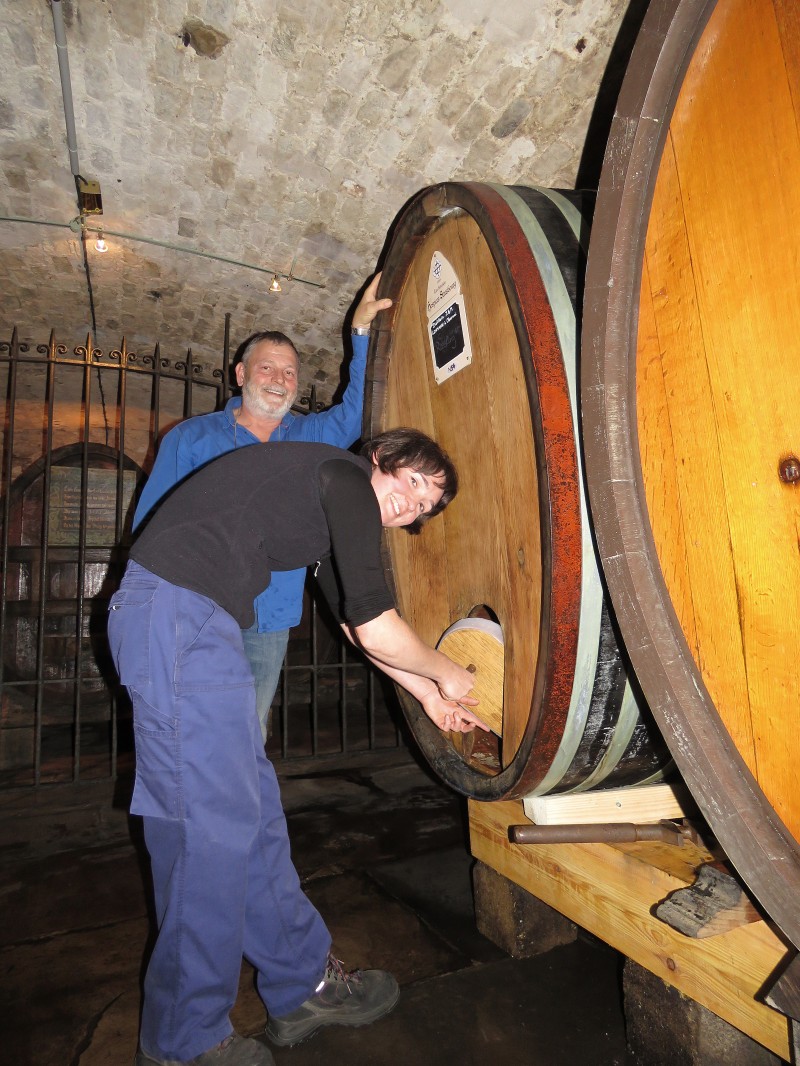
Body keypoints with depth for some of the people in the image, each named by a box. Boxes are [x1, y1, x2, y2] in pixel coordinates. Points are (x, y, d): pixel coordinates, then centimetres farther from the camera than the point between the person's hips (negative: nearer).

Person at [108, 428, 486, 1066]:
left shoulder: (329, 504, 21)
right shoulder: (348, 479, -8)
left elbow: (354, 620, 27)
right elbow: (374, 627, -14)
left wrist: (427, 693, 29)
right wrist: (446, 673, 4)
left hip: (191, 622, 10)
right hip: (178, 613, -10)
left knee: (253, 809, 13)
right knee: (213, 822, -3)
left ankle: (302, 986, 27)